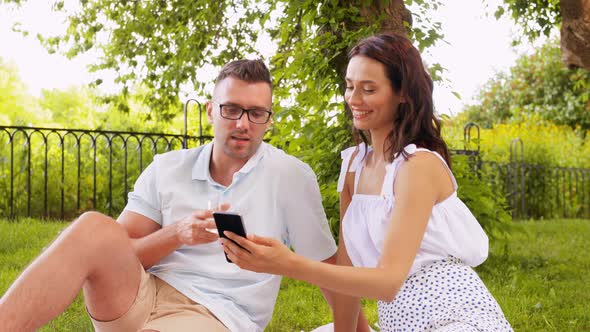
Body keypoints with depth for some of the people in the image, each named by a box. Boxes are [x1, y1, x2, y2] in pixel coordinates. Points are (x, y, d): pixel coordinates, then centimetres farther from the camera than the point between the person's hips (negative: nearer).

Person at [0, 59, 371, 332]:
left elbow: (328, 266, 8)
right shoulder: (167, 169, 9)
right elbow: (119, 257, 5)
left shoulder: (292, 177, 1)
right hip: (141, 295, 3)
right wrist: (177, 234, -12)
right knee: (94, 229, -29)